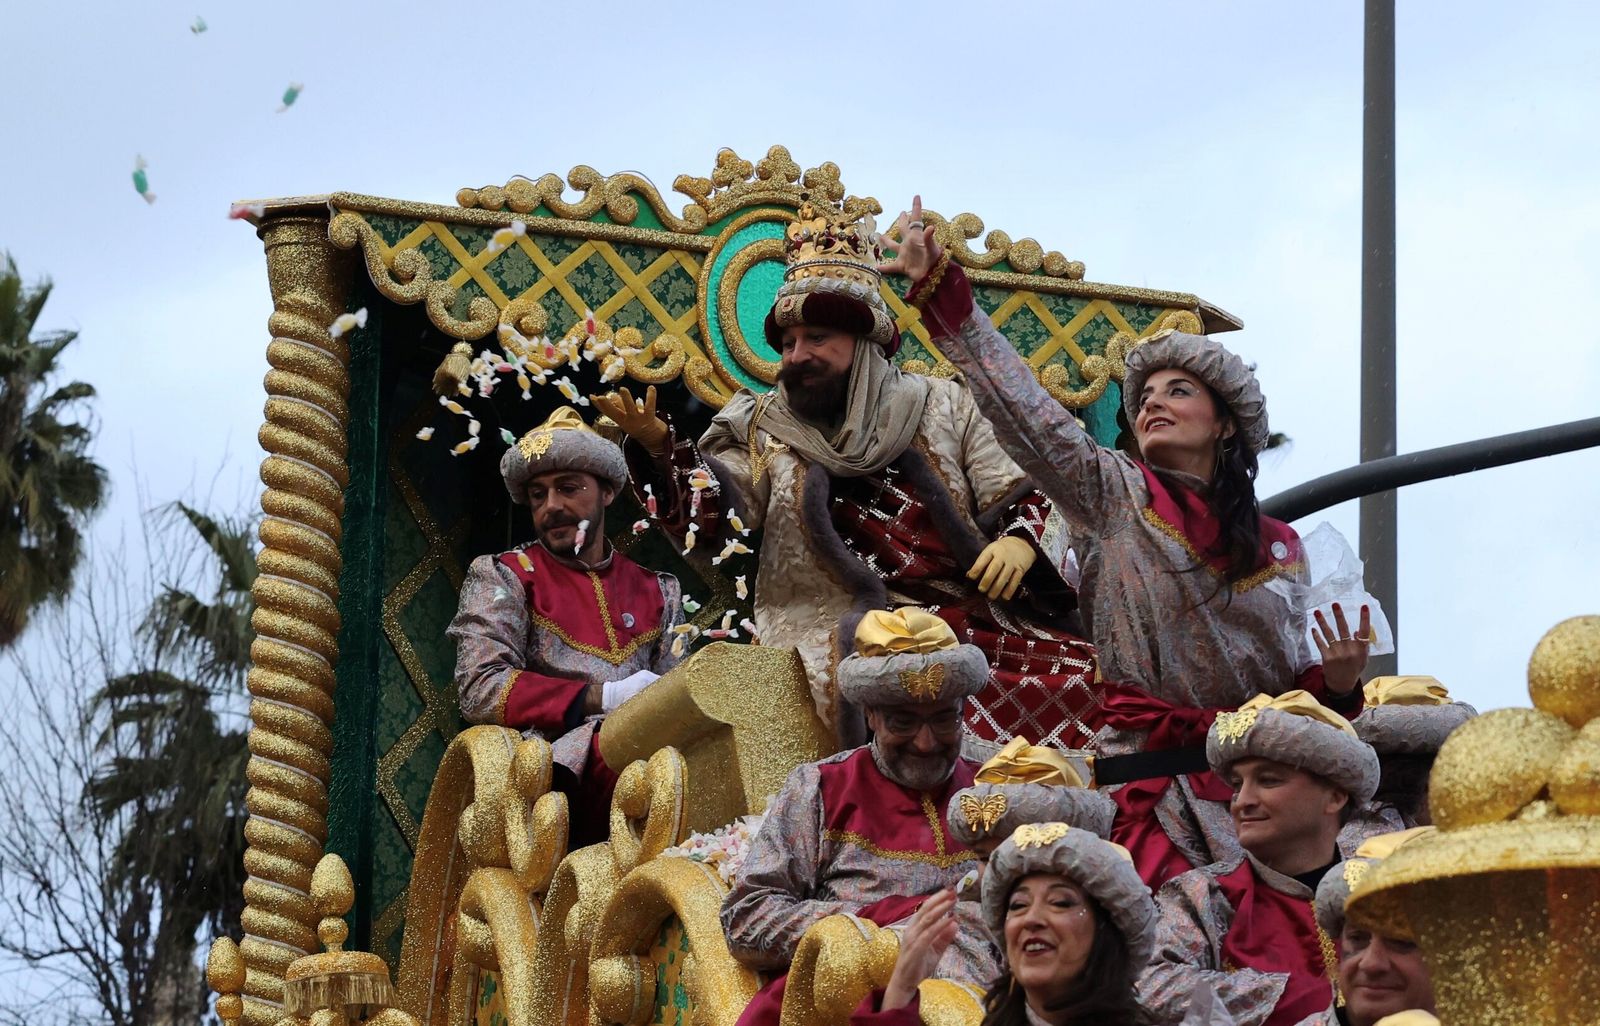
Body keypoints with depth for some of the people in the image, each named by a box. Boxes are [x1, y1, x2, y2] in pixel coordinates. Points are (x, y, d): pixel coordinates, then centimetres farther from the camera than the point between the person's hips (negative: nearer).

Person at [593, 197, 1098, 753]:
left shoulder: (943, 408, 15)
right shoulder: (765, 430, 16)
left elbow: (1028, 499, 14)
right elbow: (712, 517, 2)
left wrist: (1021, 541, -9)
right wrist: (659, 448, -15)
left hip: (971, 619, 2)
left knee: (1080, 679, -23)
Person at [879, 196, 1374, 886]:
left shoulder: (1278, 546, 15)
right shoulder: (1112, 498, 8)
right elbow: (1019, 405, -1)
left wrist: (1336, 684, -5)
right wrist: (935, 282, -7)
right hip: (1155, 789, -2)